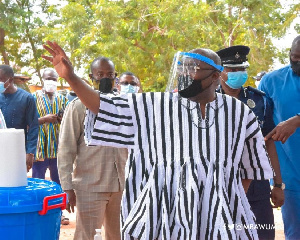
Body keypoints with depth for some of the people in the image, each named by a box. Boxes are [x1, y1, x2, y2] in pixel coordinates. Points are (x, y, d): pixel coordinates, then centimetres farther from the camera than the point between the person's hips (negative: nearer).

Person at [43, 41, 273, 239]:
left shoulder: (239, 113, 4)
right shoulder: (158, 106, 1)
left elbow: (248, 166, 13)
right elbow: (110, 109, -4)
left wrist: (234, 204, 6)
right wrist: (71, 77, -12)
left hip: (220, 216, 1)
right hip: (167, 214, 0)